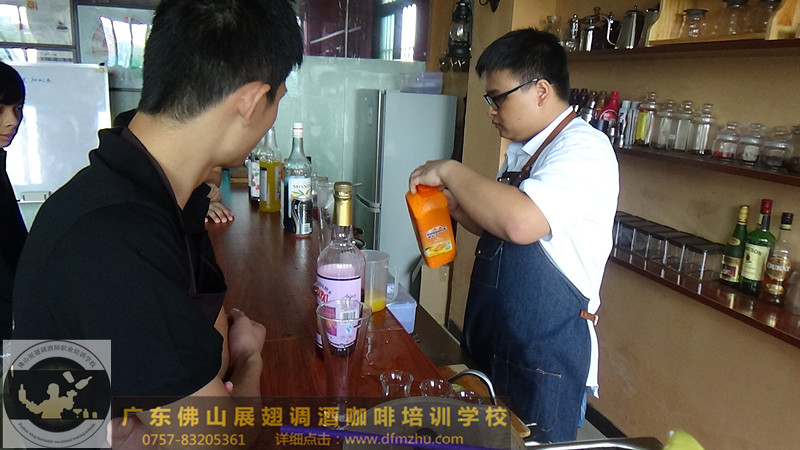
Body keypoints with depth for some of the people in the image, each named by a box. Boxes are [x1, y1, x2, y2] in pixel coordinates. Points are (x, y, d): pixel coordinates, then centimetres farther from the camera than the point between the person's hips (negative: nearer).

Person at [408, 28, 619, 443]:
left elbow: (521, 223, -37)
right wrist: (454, 203, 0)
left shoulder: (584, 148, -19)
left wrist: (450, 172, -23)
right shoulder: (522, 151, 10)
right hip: (493, 346, 9)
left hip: (544, 362, -9)